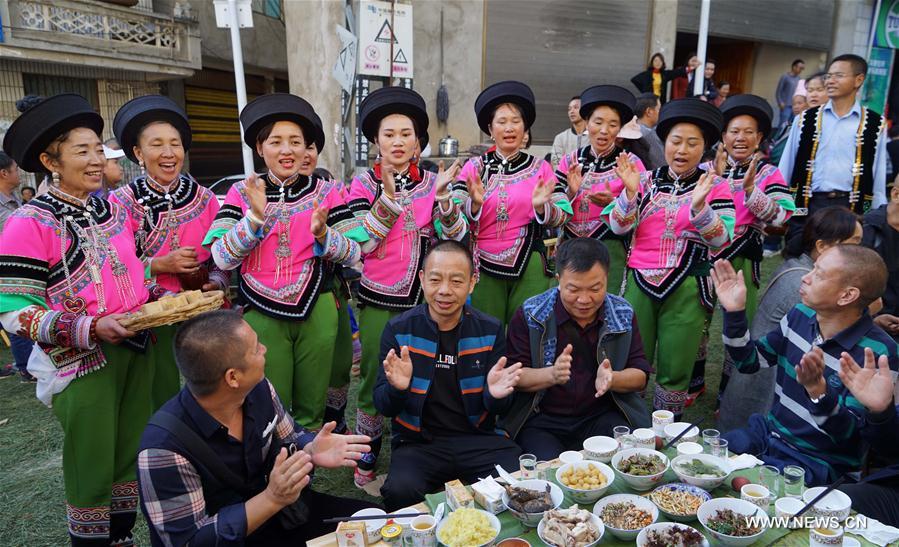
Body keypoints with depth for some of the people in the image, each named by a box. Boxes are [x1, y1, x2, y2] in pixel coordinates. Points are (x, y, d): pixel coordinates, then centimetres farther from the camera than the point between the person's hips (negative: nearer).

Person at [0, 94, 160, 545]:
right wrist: (91, 328, -26)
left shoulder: (114, 209, 6)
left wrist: (159, 297, 2)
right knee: (92, 469, 7)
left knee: (131, 457, 17)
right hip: (81, 364, -6)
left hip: (137, 350, 6)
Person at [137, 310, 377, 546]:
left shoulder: (258, 388, -11)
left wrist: (310, 451, -17)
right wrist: (272, 498, -34)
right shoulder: (165, 446, -29)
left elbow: (289, 439, 6)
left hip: (278, 508, 6)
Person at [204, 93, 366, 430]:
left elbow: (354, 254, -2)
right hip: (262, 314, 0)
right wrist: (255, 216, -20)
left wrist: (322, 232, -20)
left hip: (316, 311, 1)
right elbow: (222, 259, -8)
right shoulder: (242, 193, 0)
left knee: (311, 409, 13)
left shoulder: (327, 192, 0)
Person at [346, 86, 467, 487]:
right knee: (376, 379, 6)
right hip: (379, 302, -2)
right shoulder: (364, 184, -2)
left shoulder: (433, 183, 4)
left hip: (423, 299, 2)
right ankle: (366, 454, 28)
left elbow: (455, 239, -3)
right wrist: (388, 196, -21)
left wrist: (443, 197, -18)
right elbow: (361, 243, -12)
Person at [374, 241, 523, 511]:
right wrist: (397, 387, -26)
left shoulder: (490, 330, 1)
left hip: (479, 438, 2)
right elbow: (384, 407, -2)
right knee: (400, 491, -30)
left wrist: (496, 394, -21)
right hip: (418, 443, -1)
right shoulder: (398, 329, -3)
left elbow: (497, 409, 4)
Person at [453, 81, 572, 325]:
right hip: (484, 266, 0)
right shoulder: (474, 167, 1)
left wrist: (541, 206, -19)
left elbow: (562, 217, -1)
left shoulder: (541, 167, 2)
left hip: (530, 266, 0)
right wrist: (475, 203, -21)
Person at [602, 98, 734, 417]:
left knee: (675, 370, 7)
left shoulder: (715, 187, 0)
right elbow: (618, 227, -4)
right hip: (639, 284, 2)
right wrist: (630, 190, -20)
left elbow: (722, 240, -11)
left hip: (686, 290, -1)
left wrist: (699, 205, -28)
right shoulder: (646, 181, 5)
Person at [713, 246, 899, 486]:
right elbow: (749, 361, 9)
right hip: (768, 432, 6)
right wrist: (735, 312, -6)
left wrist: (817, 389, -39)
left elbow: (851, 434, -20)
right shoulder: (801, 315, 0)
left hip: (817, 461, -5)